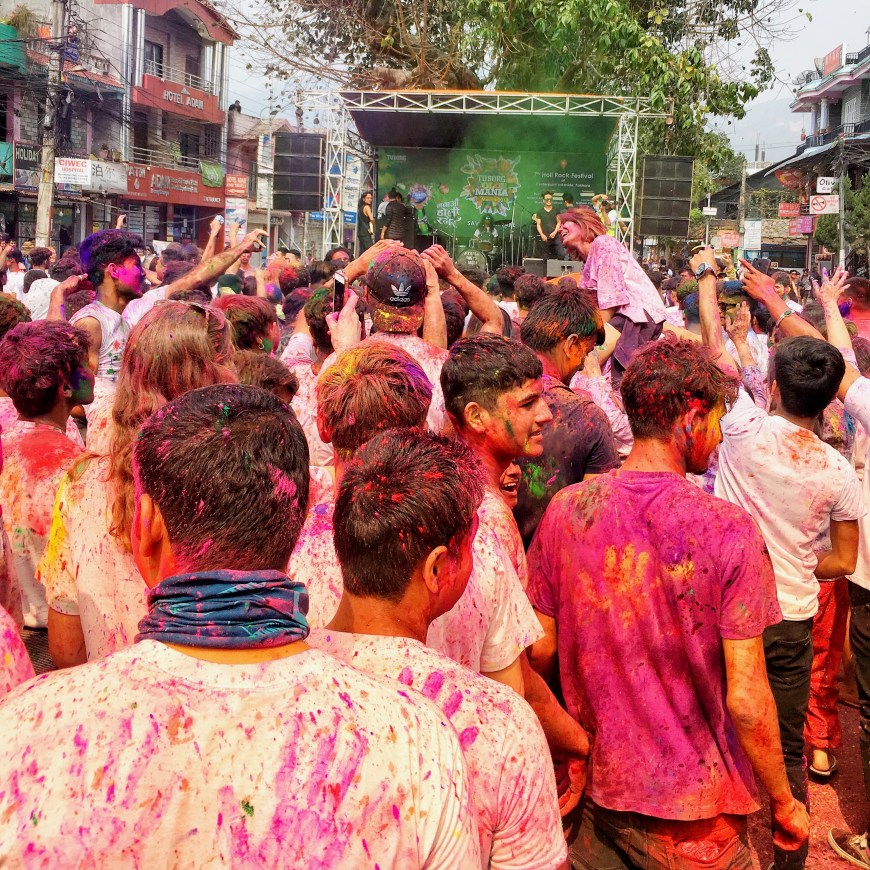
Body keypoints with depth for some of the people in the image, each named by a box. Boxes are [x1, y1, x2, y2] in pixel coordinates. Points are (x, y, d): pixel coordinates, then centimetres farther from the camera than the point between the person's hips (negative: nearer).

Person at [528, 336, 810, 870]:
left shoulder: (566, 509, -9)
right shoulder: (730, 531, -20)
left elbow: (540, 652, -1)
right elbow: (745, 701, -18)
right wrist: (785, 804, -3)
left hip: (594, 787, 4)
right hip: (692, 811, -3)